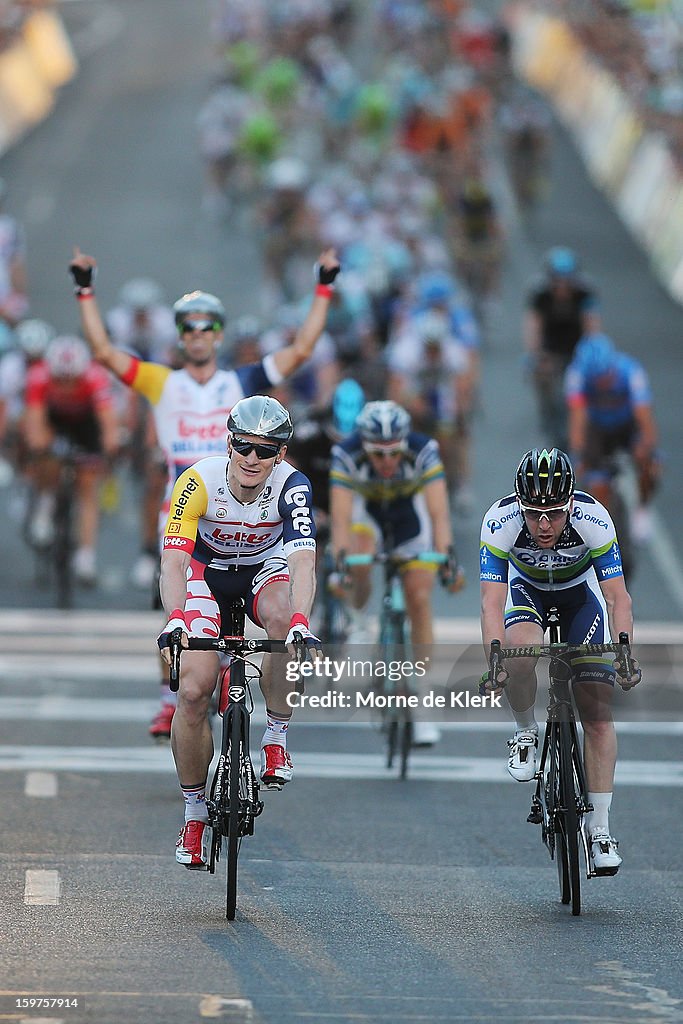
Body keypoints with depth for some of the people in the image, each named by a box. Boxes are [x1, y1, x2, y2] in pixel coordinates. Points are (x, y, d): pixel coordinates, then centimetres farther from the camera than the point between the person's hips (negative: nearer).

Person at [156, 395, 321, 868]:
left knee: (283, 617, -37)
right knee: (193, 692, -15)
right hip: (207, 570, 0)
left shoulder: (290, 485, -28)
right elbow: (173, 560, -36)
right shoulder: (198, 482, -30)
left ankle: (277, 739, -17)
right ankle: (195, 815, 4)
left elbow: (303, 561, -39)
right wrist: (176, 620, -53)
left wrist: (301, 624, -55)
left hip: (266, 566, 0)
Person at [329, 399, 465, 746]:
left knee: (419, 600, -9)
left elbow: (439, 512, -39)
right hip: (366, 511, 0)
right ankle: (357, 620, -1)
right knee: (360, 563, -34)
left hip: (410, 514, 1)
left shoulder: (424, 451, -34)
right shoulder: (347, 455, -34)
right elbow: (341, 517, -38)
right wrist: (340, 561, -52)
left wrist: (447, 557, -52)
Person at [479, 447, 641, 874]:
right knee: (520, 656, -34)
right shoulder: (500, 521, -34)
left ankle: (599, 829, -4)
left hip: (580, 591, 0)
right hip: (526, 589, 0)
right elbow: (492, 602, -36)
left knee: (598, 712, -10)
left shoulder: (593, 518, -34)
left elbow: (618, 598, -31)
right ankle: (526, 733, -4)